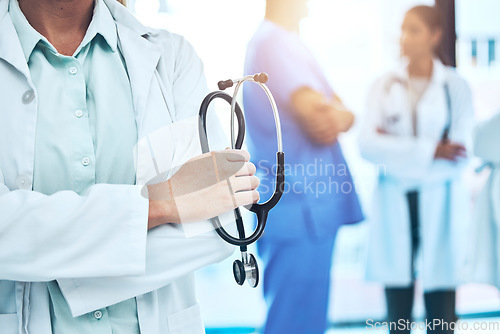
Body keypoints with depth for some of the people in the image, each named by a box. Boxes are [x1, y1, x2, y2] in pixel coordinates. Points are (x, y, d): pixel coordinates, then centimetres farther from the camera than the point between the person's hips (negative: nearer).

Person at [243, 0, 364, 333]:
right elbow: (323, 121, -21)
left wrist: (339, 114, -6)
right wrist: (338, 114, 0)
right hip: (300, 209, -10)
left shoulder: (289, 45, 19)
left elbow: (342, 115, 16)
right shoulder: (273, 44, -14)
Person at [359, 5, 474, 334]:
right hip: (395, 205, 1)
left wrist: (395, 147, -8)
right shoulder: (385, 86, 6)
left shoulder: (455, 86, 2)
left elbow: (459, 156, -8)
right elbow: (368, 145, -9)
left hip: (440, 207, -1)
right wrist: (430, 151, -14)